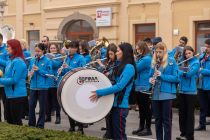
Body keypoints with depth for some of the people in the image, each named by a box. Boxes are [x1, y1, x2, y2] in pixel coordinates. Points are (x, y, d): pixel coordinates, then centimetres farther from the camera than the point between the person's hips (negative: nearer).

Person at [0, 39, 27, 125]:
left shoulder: (18, 62, -17)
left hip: (17, 95, -9)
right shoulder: (10, 61, 11)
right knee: (9, 120, 16)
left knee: (16, 121, 1)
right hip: (9, 94, 9)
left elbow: (14, 80, -21)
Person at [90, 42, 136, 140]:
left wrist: (99, 92, -22)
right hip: (115, 104, 9)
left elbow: (119, 86, -23)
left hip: (120, 105, -9)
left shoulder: (129, 67, -15)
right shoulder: (122, 66, 15)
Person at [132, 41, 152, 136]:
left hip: (145, 87, -9)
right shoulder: (141, 57, 13)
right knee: (141, 107, 15)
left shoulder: (146, 59, -17)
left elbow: (135, 68, -18)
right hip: (139, 86, 9)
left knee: (146, 108, -1)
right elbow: (136, 69, 16)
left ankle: (148, 129, 6)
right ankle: (141, 127, 24)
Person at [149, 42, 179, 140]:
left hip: (167, 94, -5)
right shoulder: (154, 62, 10)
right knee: (157, 119, 12)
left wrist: (162, 76, -19)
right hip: (155, 94, 5)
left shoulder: (171, 61, -5)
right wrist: (151, 79, -8)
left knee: (166, 119, 1)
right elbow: (150, 76, 16)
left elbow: (176, 77, -9)